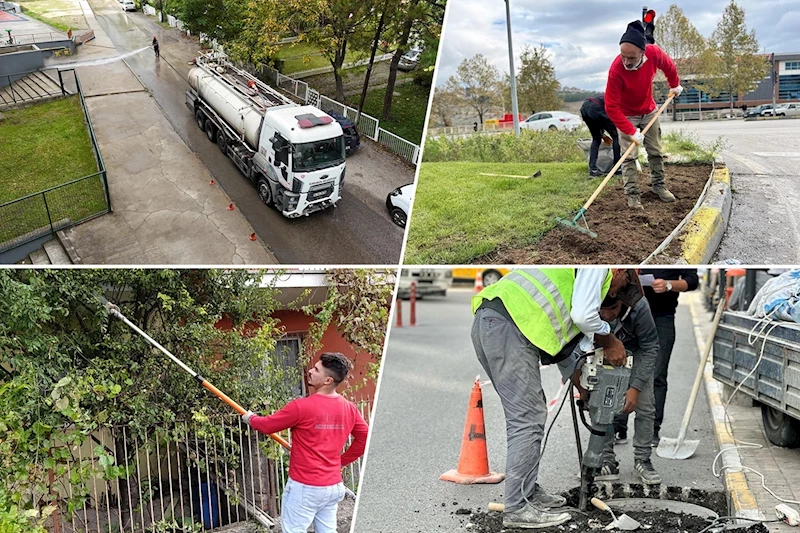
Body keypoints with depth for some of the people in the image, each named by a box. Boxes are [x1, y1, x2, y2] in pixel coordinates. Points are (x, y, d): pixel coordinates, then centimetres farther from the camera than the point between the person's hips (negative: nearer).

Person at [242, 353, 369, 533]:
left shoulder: (302, 406, -17)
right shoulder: (350, 408, 0)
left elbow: (268, 425, -4)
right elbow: (364, 439, 10)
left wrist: (250, 418, 16)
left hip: (304, 487, -6)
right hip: (333, 486, 6)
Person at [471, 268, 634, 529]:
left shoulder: (574, 274, 35)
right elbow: (584, 316, -8)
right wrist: (610, 342, 11)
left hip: (489, 323, 10)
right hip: (507, 326, -10)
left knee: (528, 415, 17)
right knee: (528, 420, -6)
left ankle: (529, 492, 23)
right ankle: (518, 508, -1)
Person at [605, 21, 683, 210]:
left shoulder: (654, 53, -27)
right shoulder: (616, 70, -37)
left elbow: (669, 66, 0)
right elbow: (611, 107, -33)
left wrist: (675, 85, 15)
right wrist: (631, 132, -34)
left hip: (649, 111, 4)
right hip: (626, 115, -4)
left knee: (656, 151, 12)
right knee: (629, 156, -8)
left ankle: (659, 185, 27)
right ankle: (632, 195, -4)